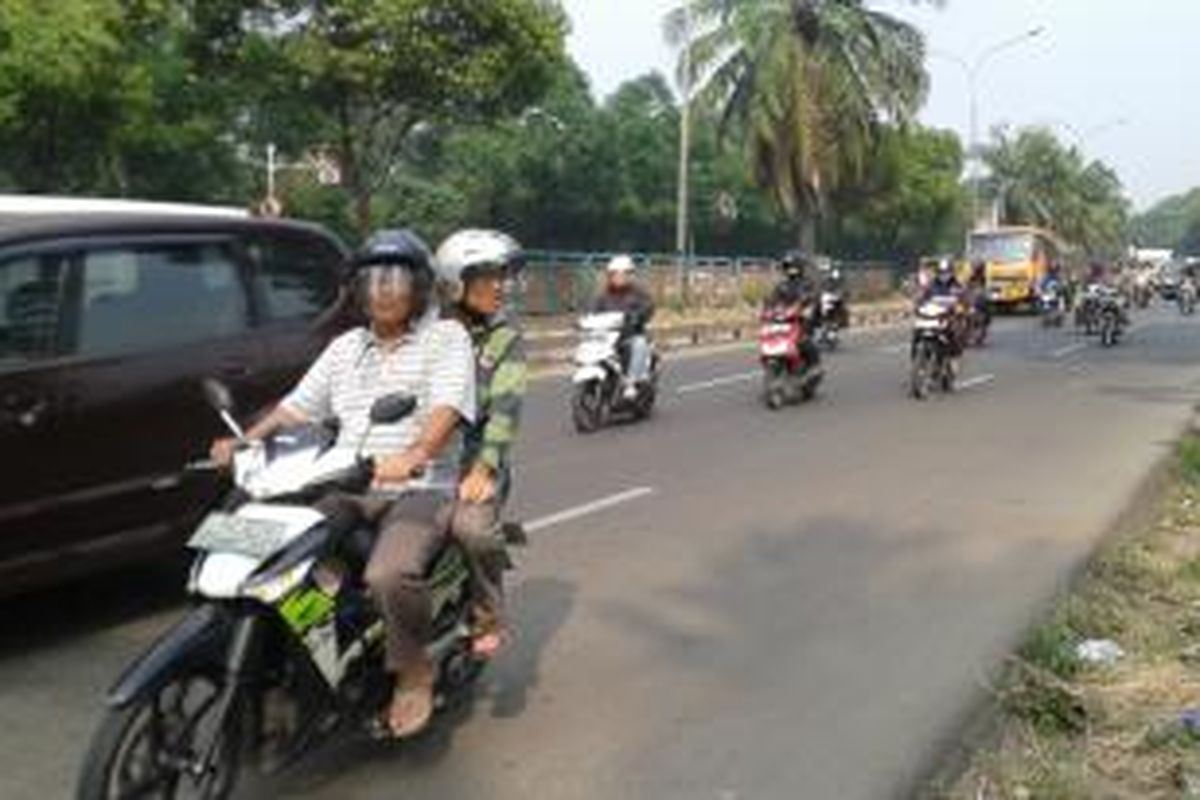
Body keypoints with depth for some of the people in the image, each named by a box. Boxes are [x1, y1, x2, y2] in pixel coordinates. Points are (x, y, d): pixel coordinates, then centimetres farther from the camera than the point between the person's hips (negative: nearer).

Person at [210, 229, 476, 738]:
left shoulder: (446, 337, 3)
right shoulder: (346, 347, 22)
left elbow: (447, 407, -15)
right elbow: (298, 405, 17)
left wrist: (413, 456, -34)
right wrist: (245, 441, -1)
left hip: (419, 490, -5)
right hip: (347, 489, 6)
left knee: (389, 575, -32)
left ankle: (413, 672, -6)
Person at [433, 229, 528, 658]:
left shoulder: (506, 339, 4)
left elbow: (505, 409, -9)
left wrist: (484, 468, -24)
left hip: (476, 458, -3)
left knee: (471, 526, -30)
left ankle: (489, 616, -5)